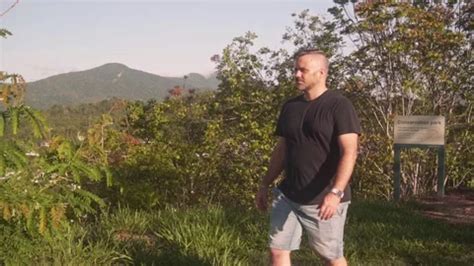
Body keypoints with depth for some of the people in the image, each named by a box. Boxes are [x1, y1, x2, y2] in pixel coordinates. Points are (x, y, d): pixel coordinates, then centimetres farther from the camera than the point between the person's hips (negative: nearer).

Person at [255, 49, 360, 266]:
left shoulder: (339, 106, -11)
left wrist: (336, 192, -30)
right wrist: (265, 184, 15)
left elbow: (349, 152, -19)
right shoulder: (290, 107, 8)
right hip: (287, 196, 6)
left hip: (323, 200, -6)